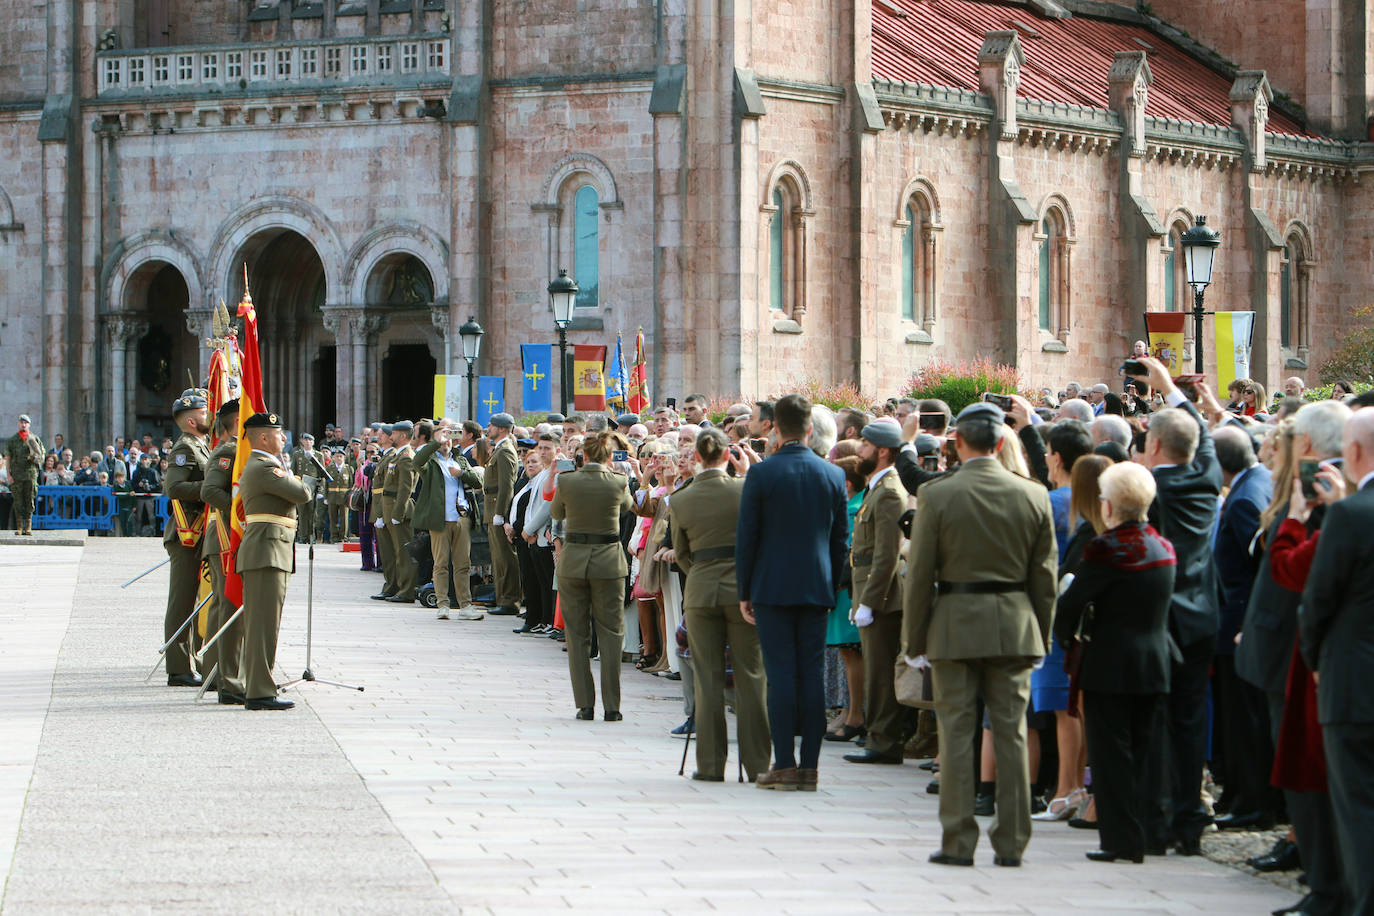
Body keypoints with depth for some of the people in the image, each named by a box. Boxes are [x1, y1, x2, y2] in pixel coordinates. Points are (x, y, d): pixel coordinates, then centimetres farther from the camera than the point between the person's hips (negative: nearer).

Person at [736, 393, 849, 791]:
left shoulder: (761, 473, -8)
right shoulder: (832, 475, 3)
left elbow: (746, 536, -5)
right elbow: (841, 539, 8)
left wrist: (744, 592, 3)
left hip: (773, 587, -3)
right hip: (817, 587, 3)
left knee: (780, 673, -2)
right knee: (812, 673, 4)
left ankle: (784, 764, -3)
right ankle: (809, 765, 5)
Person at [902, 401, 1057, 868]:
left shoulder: (936, 496, -7)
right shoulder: (1033, 496, 1)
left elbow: (920, 573, -4)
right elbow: (1044, 574, 5)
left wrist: (913, 637, 3)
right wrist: (1042, 634, 14)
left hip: (955, 624, -2)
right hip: (1015, 627, 2)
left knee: (956, 733, 3)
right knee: (1011, 733, 6)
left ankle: (958, 841, 3)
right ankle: (1011, 842, 7)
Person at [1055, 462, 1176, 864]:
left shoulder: (1106, 548, -15)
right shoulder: (1163, 548, 7)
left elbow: (1073, 601, -12)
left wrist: (1065, 634, 7)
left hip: (1110, 665, -7)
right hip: (1154, 665, 7)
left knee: (1111, 753, -1)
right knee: (1142, 751, 13)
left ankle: (1121, 840, -1)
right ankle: (1146, 835, 16)